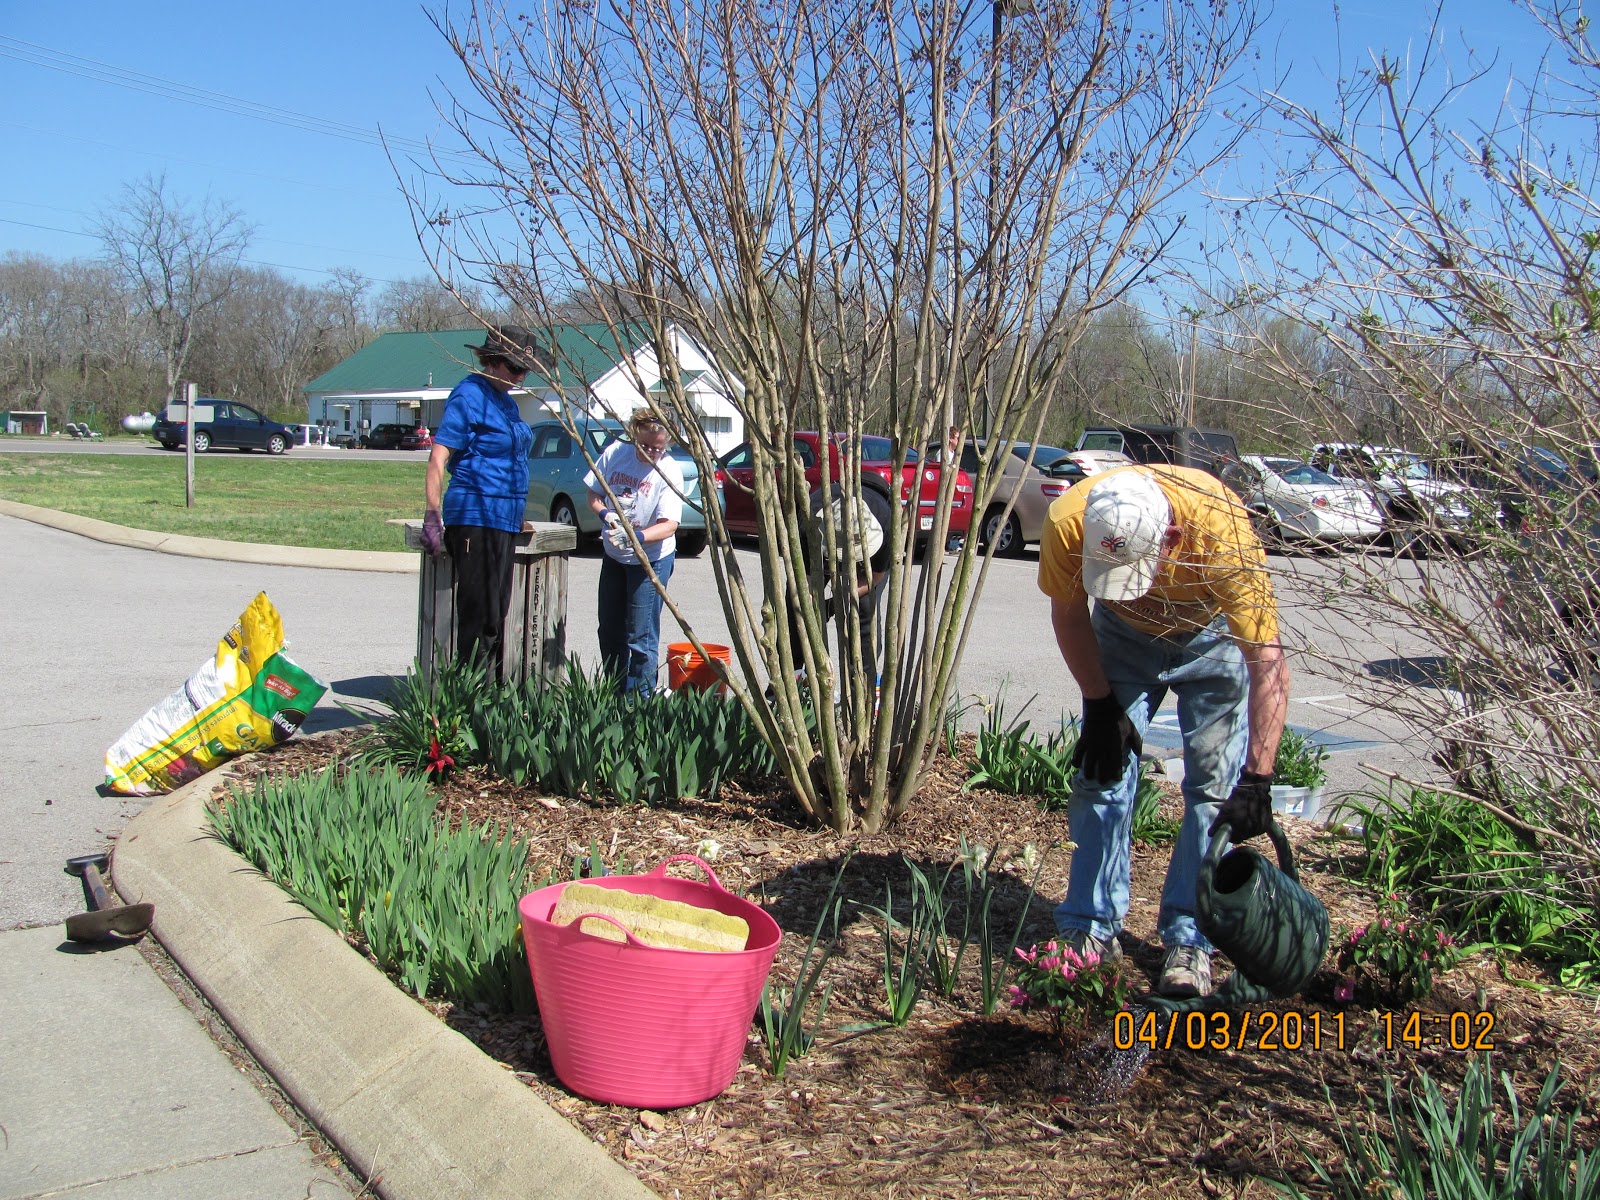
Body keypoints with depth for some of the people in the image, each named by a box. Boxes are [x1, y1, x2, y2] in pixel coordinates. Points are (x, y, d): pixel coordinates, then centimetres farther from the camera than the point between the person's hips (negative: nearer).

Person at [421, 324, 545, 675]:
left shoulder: (504, 400, 17)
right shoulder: (468, 395, -10)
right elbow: (438, 458, -16)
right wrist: (432, 516, -21)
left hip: (503, 520, 9)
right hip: (475, 518, -9)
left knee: (497, 614, 13)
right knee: (479, 616, -8)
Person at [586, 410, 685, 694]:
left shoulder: (669, 471, -18)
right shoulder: (615, 453, -8)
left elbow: (669, 524, -26)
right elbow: (594, 495, 3)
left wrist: (637, 537, -43)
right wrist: (605, 514, -19)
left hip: (651, 559, -5)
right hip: (613, 555, 5)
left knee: (640, 636, -6)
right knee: (610, 630, 15)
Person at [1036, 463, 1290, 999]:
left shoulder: (1221, 530, -41)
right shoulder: (1066, 525, -34)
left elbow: (1268, 661, -38)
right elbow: (1069, 617, -12)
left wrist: (1257, 779, -43)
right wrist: (1101, 705, -11)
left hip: (1212, 636, -2)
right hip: (1122, 633, 2)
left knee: (1215, 786, -9)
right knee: (1101, 769, -3)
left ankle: (1189, 941, 0)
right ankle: (1091, 926, 7)